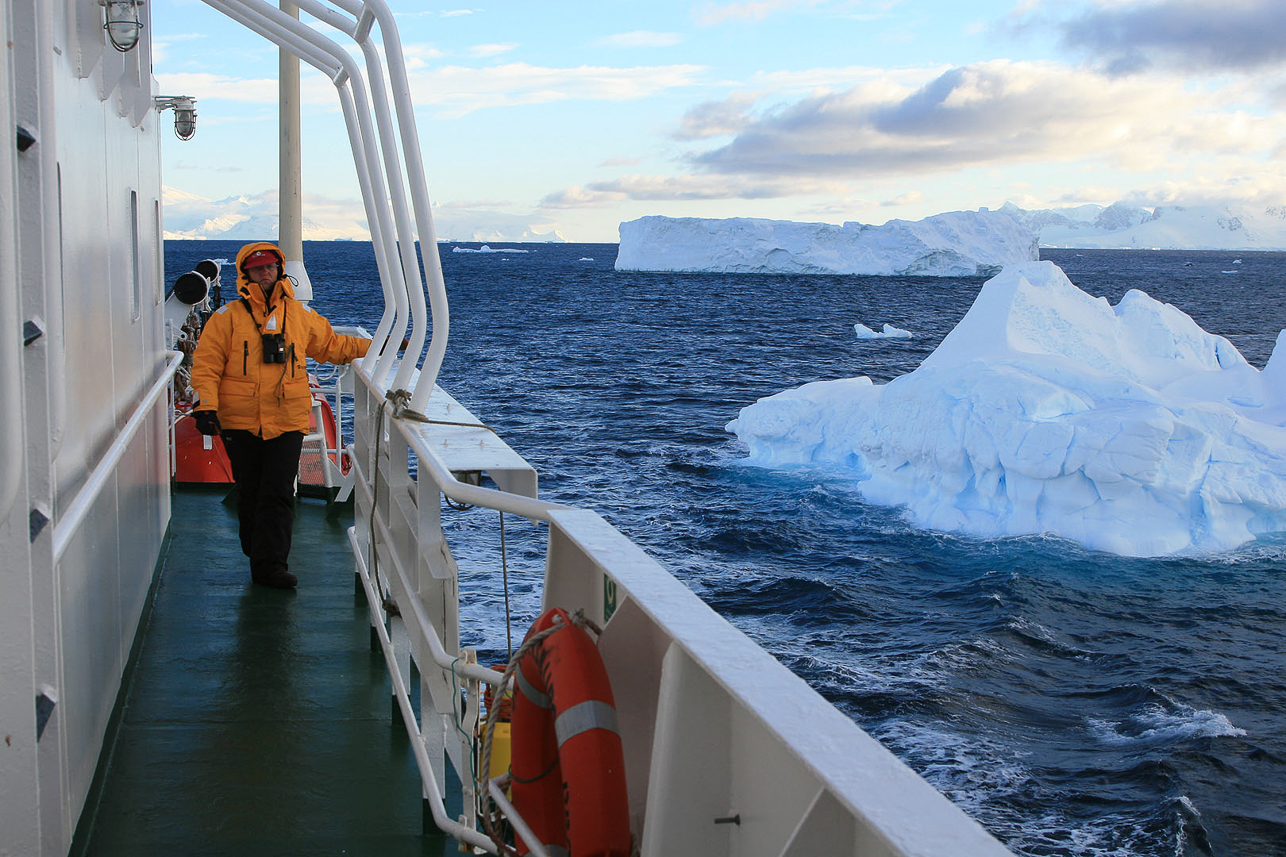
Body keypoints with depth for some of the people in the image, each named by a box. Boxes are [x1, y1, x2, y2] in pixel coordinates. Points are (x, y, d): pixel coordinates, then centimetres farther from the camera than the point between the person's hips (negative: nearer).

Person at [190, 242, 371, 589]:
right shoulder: (228, 317, 2)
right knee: (250, 494, 7)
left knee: (278, 495, -6)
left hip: (287, 420, 1)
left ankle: (270, 563, -4)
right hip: (240, 421, -1)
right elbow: (206, 364, 0)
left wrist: (373, 346, 21)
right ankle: (260, 559, 20)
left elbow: (331, 345, 25)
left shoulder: (300, 314, 10)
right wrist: (206, 405, -12)